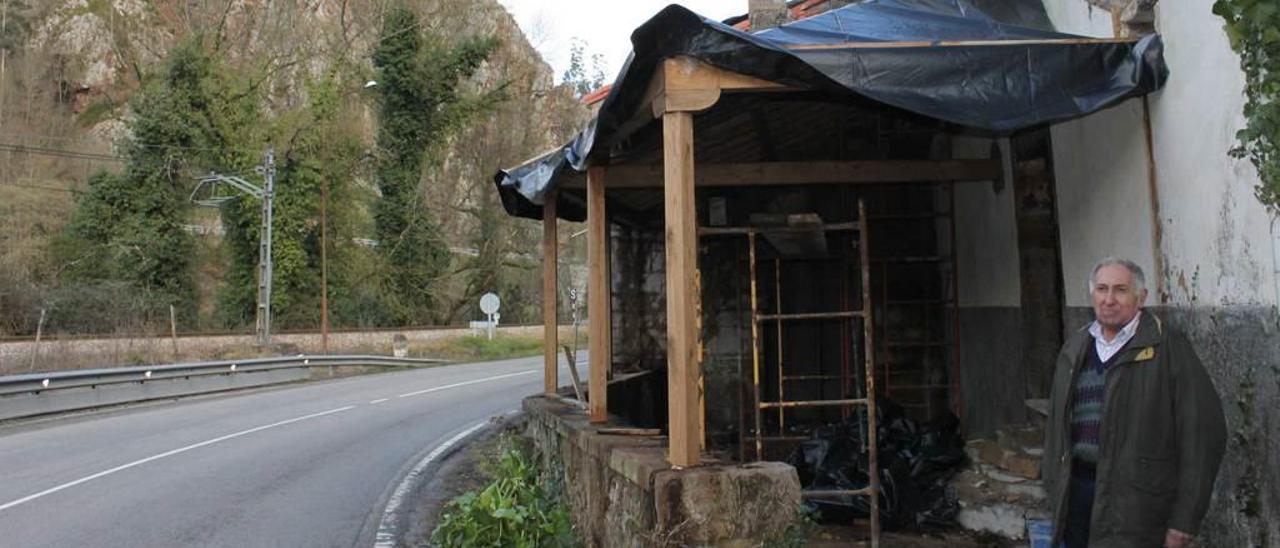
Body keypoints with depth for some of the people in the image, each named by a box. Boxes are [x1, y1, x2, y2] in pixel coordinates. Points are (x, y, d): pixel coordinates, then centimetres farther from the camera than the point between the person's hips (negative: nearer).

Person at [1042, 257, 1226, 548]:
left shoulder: (1169, 347, -5)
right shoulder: (1074, 349, 12)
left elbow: (1202, 435, -8)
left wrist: (1185, 519, -10)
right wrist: (1054, 490, 13)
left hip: (1134, 499, -5)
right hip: (1077, 488, 5)